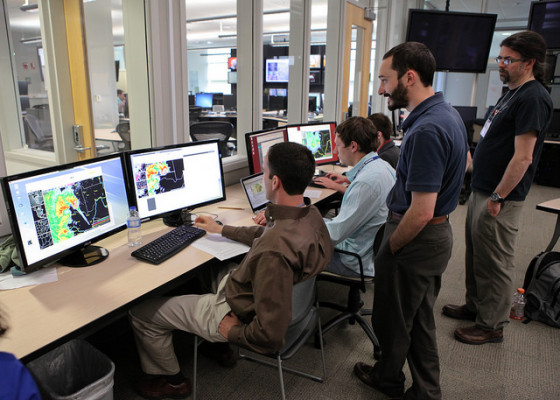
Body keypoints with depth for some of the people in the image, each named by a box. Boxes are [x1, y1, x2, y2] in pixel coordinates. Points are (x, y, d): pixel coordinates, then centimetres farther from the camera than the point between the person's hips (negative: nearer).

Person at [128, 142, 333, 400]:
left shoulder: (274, 252, -41)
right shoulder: (310, 215, -11)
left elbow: (270, 335, -35)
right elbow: (266, 234, 11)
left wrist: (232, 332, -15)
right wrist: (221, 230, 19)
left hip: (239, 313, -9)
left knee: (140, 313, 5)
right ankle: (222, 349, 39)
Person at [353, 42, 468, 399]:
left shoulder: (426, 131, -28)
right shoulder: (448, 114, 6)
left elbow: (421, 212, -29)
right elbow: (464, 164, 21)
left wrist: (389, 249, -13)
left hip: (417, 238, -10)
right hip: (439, 233, 10)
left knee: (392, 319, 13)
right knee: (421, 319, 22)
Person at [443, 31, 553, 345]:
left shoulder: (533, 98, -16)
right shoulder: (513, 93, 15)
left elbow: (523, 157, -22)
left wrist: (497, 197, -21)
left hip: (500, 198, -10)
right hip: (482, 190, 10)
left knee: (494, 263, 2)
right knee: (476, 255, 19)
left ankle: (492, 325, 17)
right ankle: (474, 306, 35)